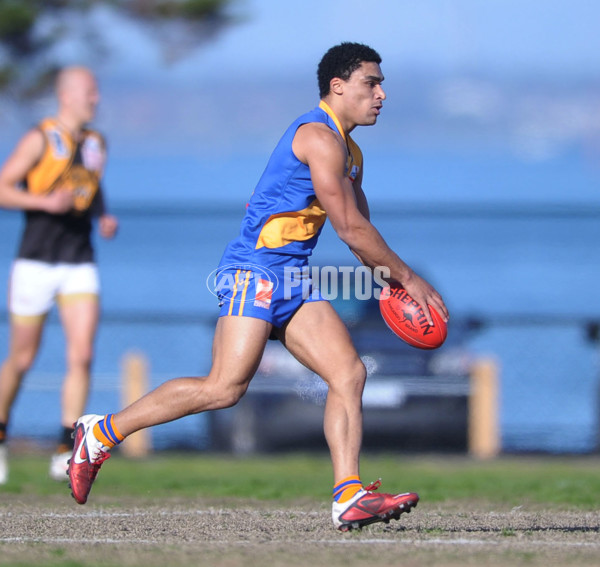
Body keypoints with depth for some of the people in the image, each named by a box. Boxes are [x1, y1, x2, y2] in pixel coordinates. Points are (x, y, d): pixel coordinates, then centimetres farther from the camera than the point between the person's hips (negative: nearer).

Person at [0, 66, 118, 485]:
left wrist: (104, 217, 8)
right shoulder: (40, 140, -7)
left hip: (80, 265, 4)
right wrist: (46, 202, -24)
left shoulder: (96, 144, 11)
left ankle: (66, 453, -10)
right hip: (36, 262, -4)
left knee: (82, 355, -12)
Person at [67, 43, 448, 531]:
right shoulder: (319, 137, -11)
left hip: (294, 280, 10)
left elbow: (362, 234, 26)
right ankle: (102, 433, -7)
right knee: (226, 387, -17)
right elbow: (351, 229, -14)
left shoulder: (348, 152, 21)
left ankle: (349, 498, -10)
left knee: (349, 373, -5)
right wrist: (408, 279, -7)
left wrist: (393, 287, 11)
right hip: (255, 270, -10)